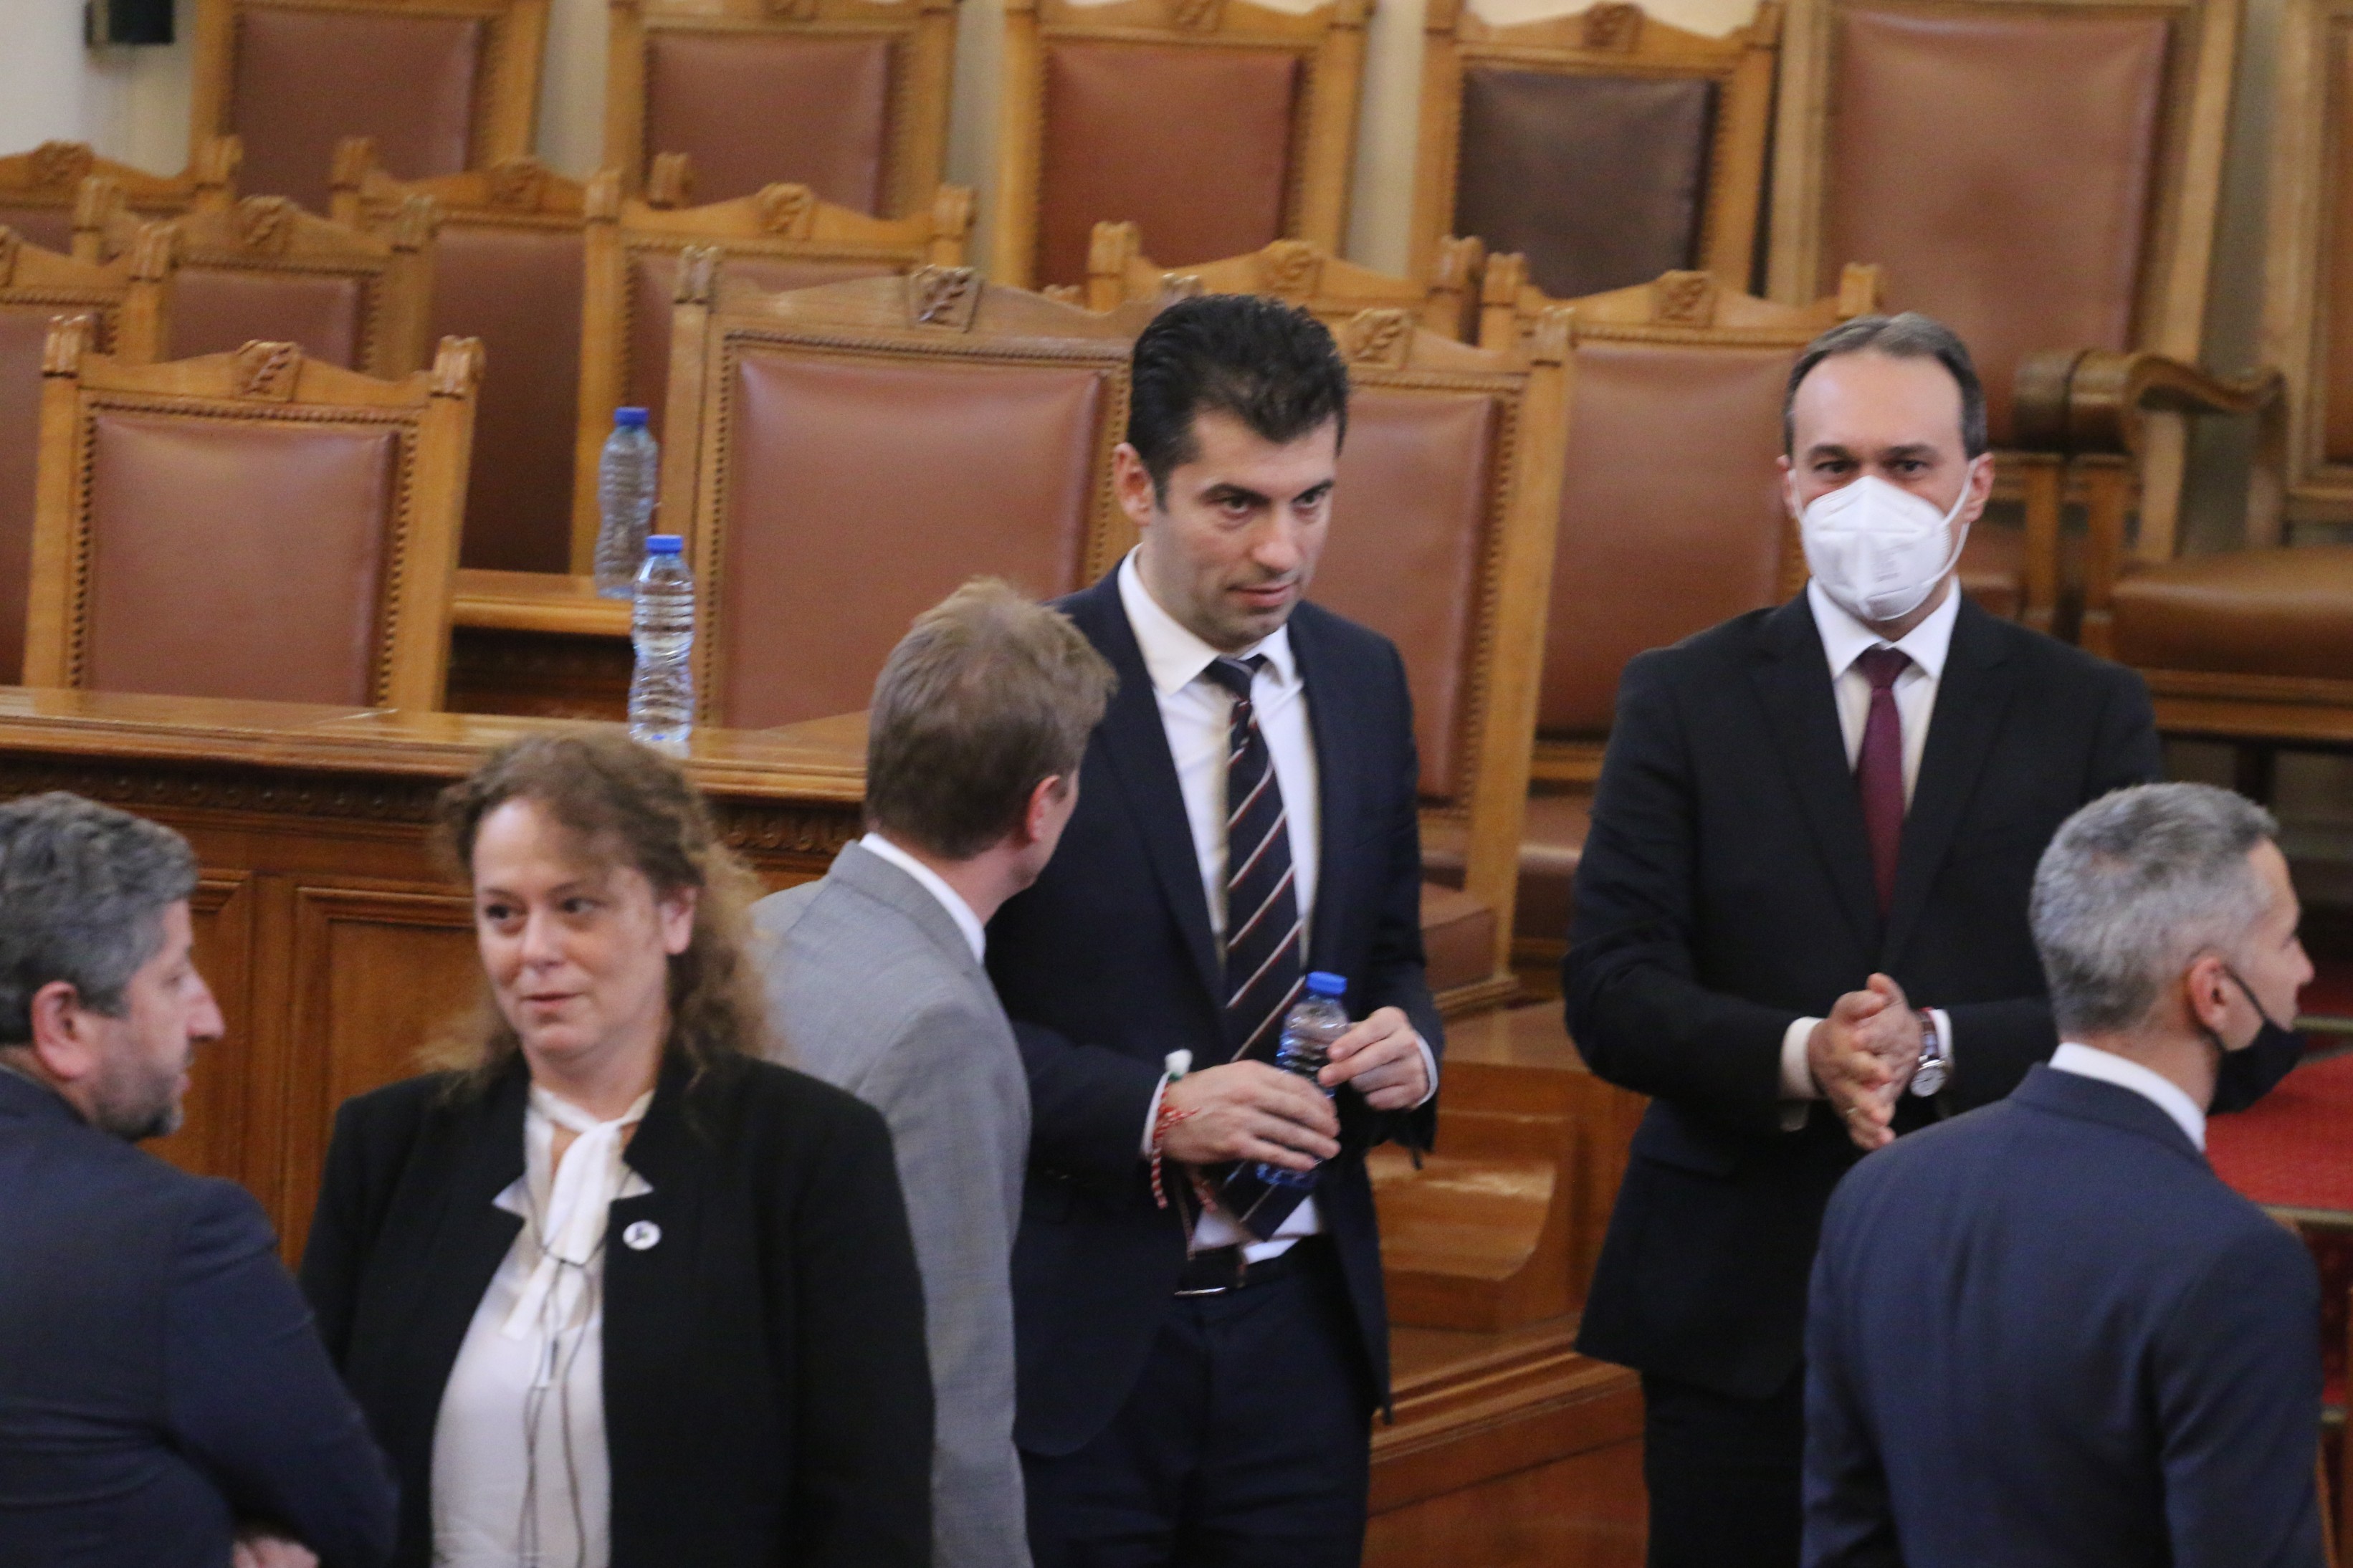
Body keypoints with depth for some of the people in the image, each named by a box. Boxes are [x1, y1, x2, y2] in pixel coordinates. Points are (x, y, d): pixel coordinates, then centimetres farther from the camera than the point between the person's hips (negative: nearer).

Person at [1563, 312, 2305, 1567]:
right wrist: (1798, 1058, -23)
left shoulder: (2089, 714, 4)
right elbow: (1609, 992, -5)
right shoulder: (1684, 699, 3)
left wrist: (1940, 1049, -20)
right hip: (1738, 1309, 0)